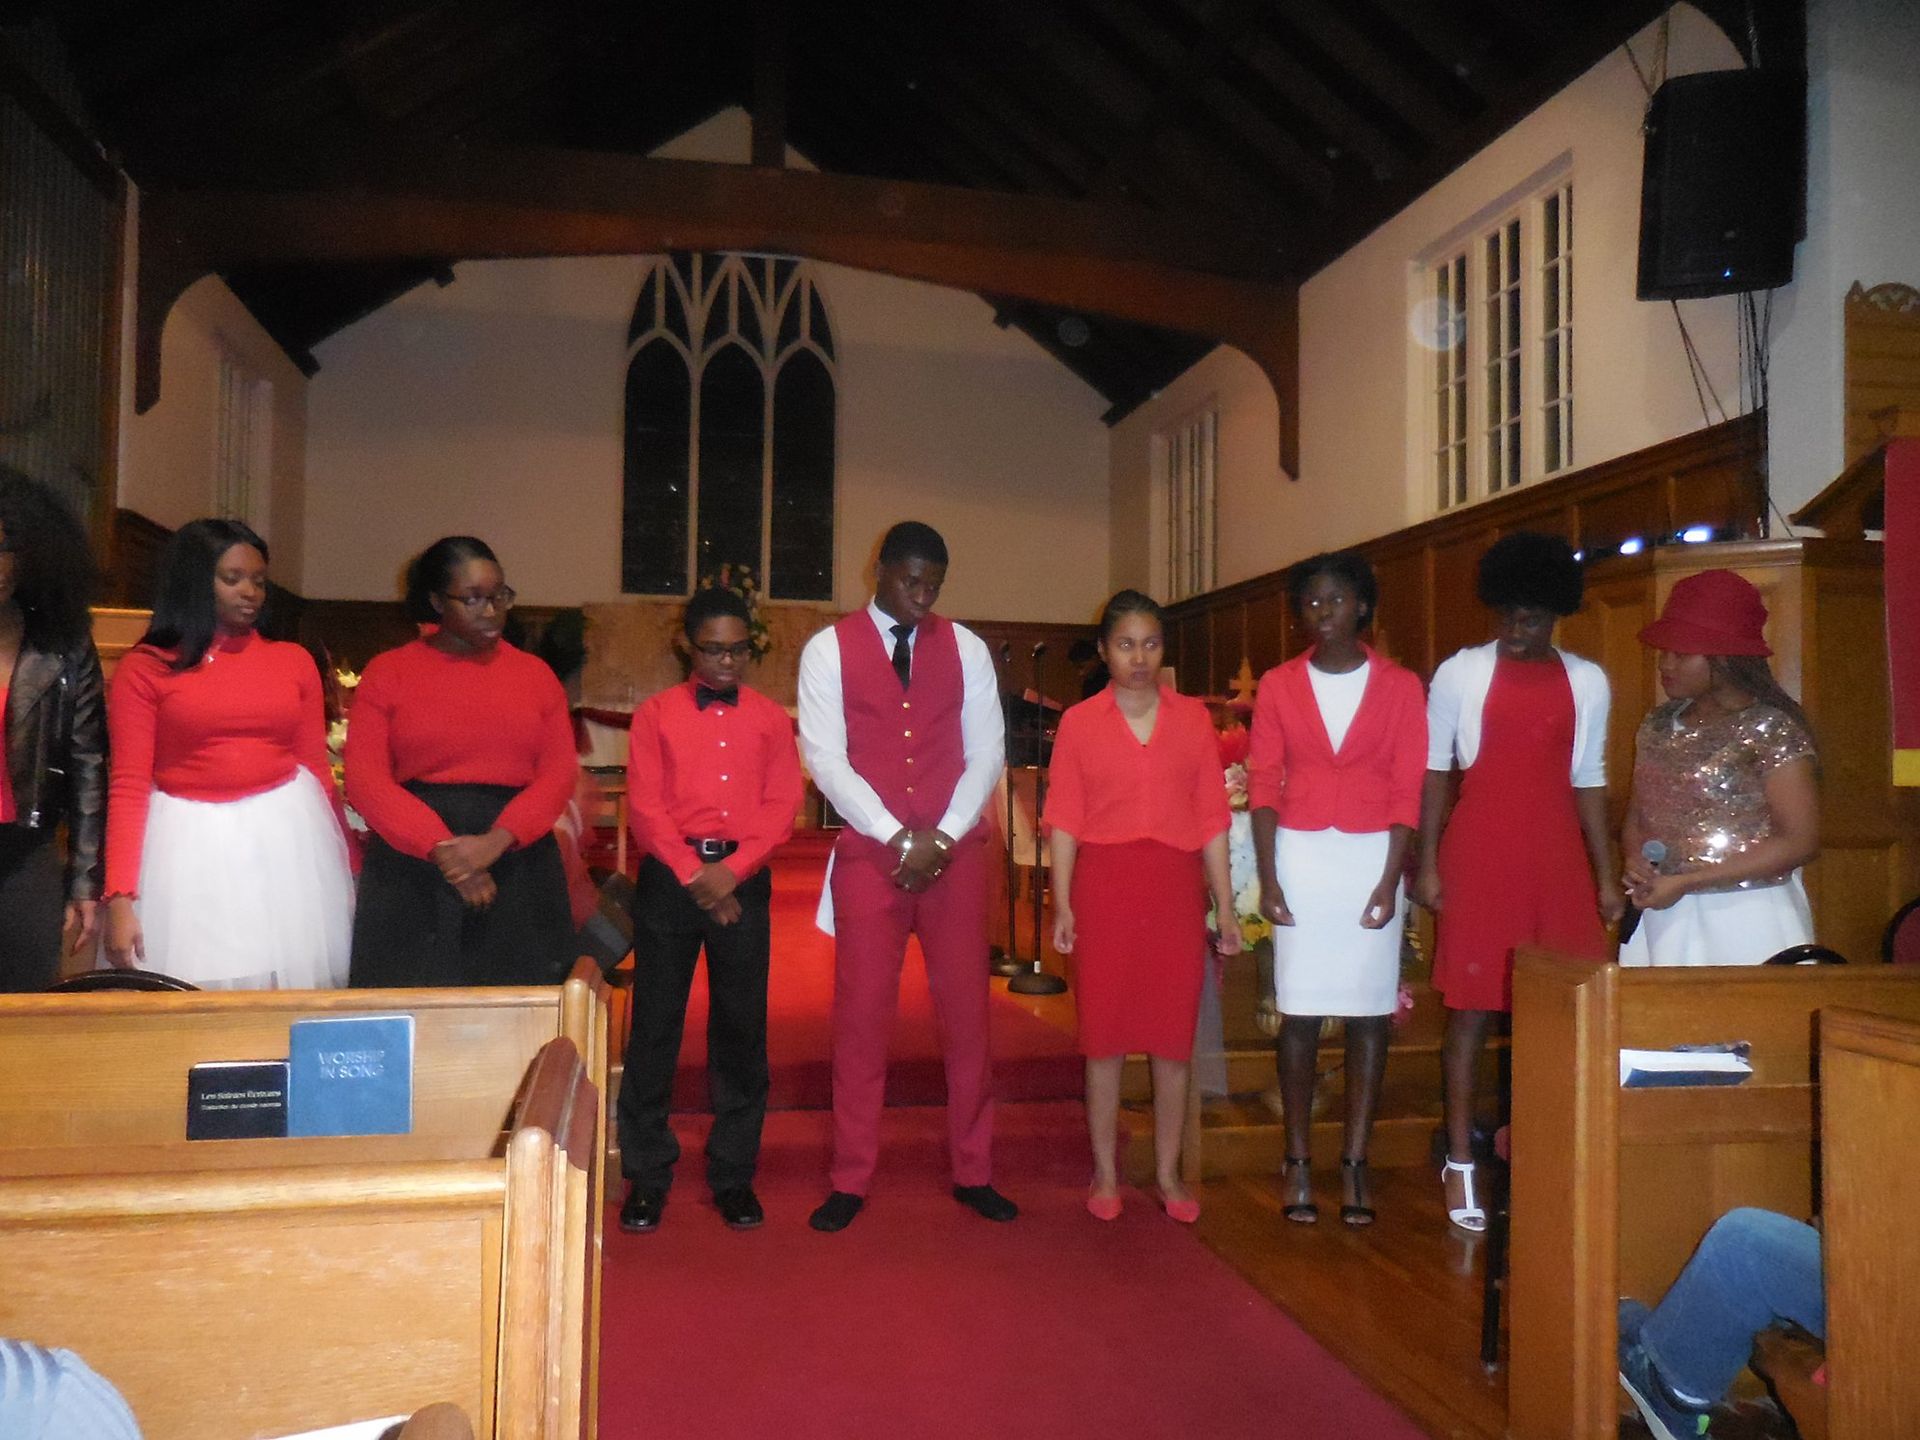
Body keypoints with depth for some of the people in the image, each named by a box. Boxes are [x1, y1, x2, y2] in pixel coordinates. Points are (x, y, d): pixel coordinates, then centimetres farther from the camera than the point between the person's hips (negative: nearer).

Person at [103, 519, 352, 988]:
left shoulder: (294, 661, 8)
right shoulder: (143, 668, 1)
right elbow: (128, 787, -2)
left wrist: (345, 868, 11)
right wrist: (120, 897, -11)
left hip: (286, 839, 2)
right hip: (190, 846, -2)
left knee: (290, 990, 4)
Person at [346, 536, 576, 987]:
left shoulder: (535, 674, 10)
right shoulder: (388, 672, 6)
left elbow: (559, 773, 1)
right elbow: (365, 780, -4)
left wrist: (496, 841, -16)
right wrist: (442, 849, -16)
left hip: (518, 871, 1)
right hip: (412, 872, -1)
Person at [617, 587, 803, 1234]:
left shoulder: (771, 719, 9)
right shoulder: (656, 714, 6)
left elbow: (784, 804, 1)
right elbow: (645, 803, -2)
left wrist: (731, 871, -11)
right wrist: (693, 875, -11)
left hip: (744, 880, 1)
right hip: (669, 878, -1)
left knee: (742, 1029, 5)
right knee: (654, 1027, 2)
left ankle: (734, 1174, 16)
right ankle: (647, 1175, 14)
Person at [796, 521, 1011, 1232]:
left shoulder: (966, 648, 8)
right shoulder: (828, 649, 1)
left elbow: (986, 751, 4)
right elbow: (825, 757, -5)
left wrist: (941, 837, -9)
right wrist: (898, 839, -12)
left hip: (956, 853, 2)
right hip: (869, 855, -2)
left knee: (967, 1011, 5)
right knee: (861, 1015, 1)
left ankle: (974, 1172, 17)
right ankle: (851, 1180, 13)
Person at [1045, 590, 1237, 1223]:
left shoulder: (1193, 718, 6)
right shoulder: (1079, 722, 3)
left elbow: (1212, 816, 5)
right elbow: (1065, 819, 1)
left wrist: (1224, 905, 3)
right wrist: (1062, 903, -6)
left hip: (1175, 886, 1)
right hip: (1103, 884, -1)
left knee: (1174, 1032, 6)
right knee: (1104, 1031, 5)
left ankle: (1168, 1174, 19)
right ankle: (1105, 1174, 17)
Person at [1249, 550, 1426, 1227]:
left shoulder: (1399, 686, 3)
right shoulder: (1278, 685, 5)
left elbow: (1407, 789, 0)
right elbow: (1262, 784, 3)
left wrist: (1391, 879, -8)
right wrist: (1267, 878, -5)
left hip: (1372, 855, 0)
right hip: (1299, 854, 0)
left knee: (1369, 1010, 2)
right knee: (1299, 1011, 1)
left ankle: (1355, 1161, 11)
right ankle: (1298, 1160, 10)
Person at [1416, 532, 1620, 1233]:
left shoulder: (1587, 681, 8)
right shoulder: (1460, 673, 0)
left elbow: (1589, 781, 12)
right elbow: (1433, 771, 1)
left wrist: (1606, 876, 9)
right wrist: (1426, 863, -4)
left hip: (1557, 857, 3)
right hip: (1478, 853, -3)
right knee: (1472, 1007, 0)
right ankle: (1461, 1162, 8)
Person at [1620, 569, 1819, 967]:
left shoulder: (1770, 728, -10)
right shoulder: (1658, 724, 8)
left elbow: (1800, 841, -13)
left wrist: (1687, 881, -17)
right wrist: (1634, 860, -6)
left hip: (1746, 919, -5)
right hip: (1661, 918, 5)